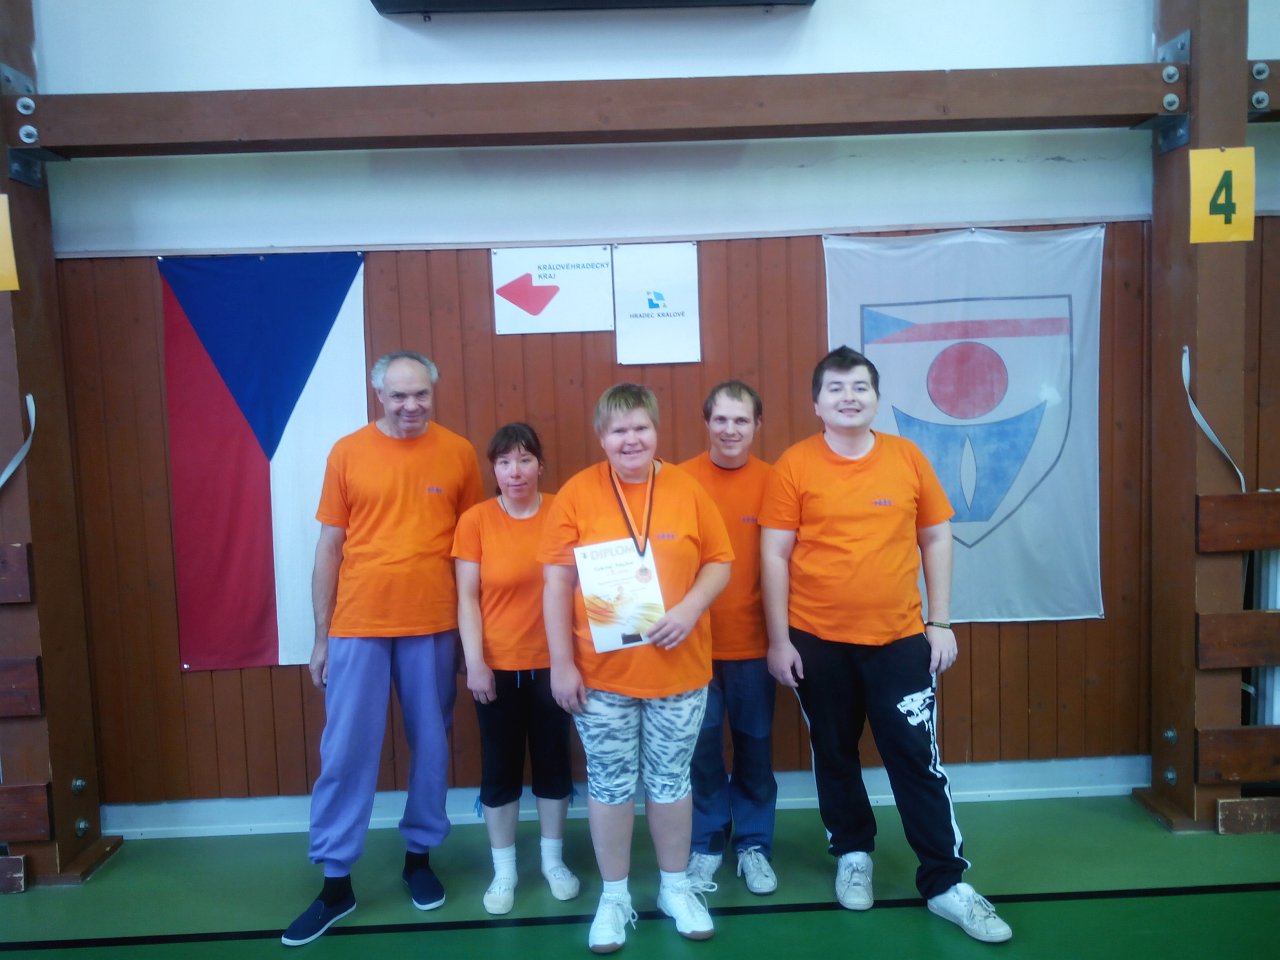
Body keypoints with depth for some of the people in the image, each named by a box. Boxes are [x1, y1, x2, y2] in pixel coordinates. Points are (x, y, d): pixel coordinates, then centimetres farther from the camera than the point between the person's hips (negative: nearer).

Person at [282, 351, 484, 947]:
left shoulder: (458, 454, 0)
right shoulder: (347, 453, 0)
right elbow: (329, 548, 3)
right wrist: (321, 635, 3)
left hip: (434, 627, 1)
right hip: (357, 627, 0)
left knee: (431, 747, 12)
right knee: (345, 752, 5)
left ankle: (420, 857, 31)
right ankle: (335, 882, 19)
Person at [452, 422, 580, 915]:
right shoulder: (474, 520, -6)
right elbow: (467, 598, -5)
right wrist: (474, 662, -10)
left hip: (552, 663, 1)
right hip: (498, 665, -1)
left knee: (553, 762, 14)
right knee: (500, 768, 10)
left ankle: (553, 859, 33)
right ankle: (503, 869, 28)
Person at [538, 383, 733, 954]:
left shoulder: (687, 490, 0)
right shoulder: (577, 493, -4)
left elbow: (719, 561, 4)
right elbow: (557, 582, -4)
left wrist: (690, 608, -15)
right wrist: (561, 663, -7)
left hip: (678, 669, 1)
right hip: (601, 673, -1)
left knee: (671, 779, 13)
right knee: (610, 784, 10)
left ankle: (676, 887, 33)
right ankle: (614, 897, 28)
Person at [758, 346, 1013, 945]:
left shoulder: (908, 458, 0)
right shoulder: (794, 466, -6)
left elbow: (936, 541, 7)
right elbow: (773, 556, -5)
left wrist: (941, 623, 3)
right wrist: (779, 638, -6)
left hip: (899, 638, 1)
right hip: (817, 641, 0)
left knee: (918, 760, 4)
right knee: (834, 755, 15)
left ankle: (946, 882, 18)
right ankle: (853, 855, 36)